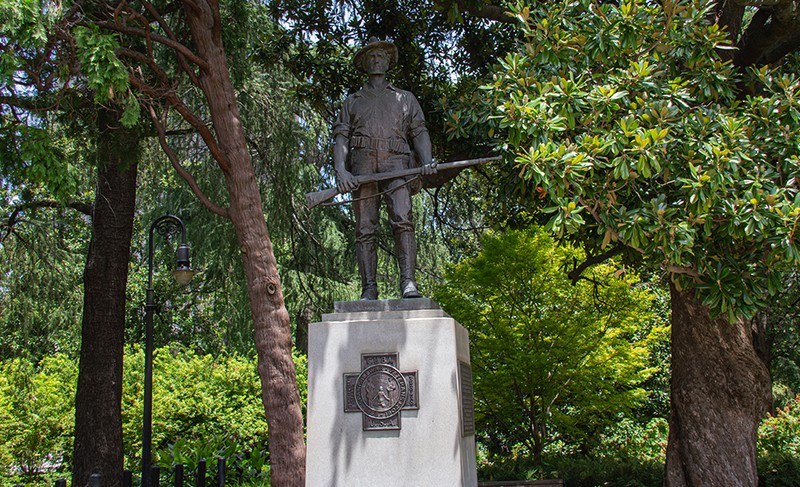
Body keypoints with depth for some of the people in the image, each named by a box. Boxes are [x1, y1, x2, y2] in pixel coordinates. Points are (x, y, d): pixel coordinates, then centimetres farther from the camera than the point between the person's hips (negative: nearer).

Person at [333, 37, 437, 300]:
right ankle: (369, 289, -12)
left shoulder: (405, 98, 27)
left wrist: (427, 161, -4)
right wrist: (340, 169, -6)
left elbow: (419, 132, 16)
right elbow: (340, 137, 14)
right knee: (364, 228, -9)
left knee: (402, 220, -21)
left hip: (396, 161, -1)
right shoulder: (352, 101, 26)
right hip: (362, 163, 1)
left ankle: (408, 283, -28)